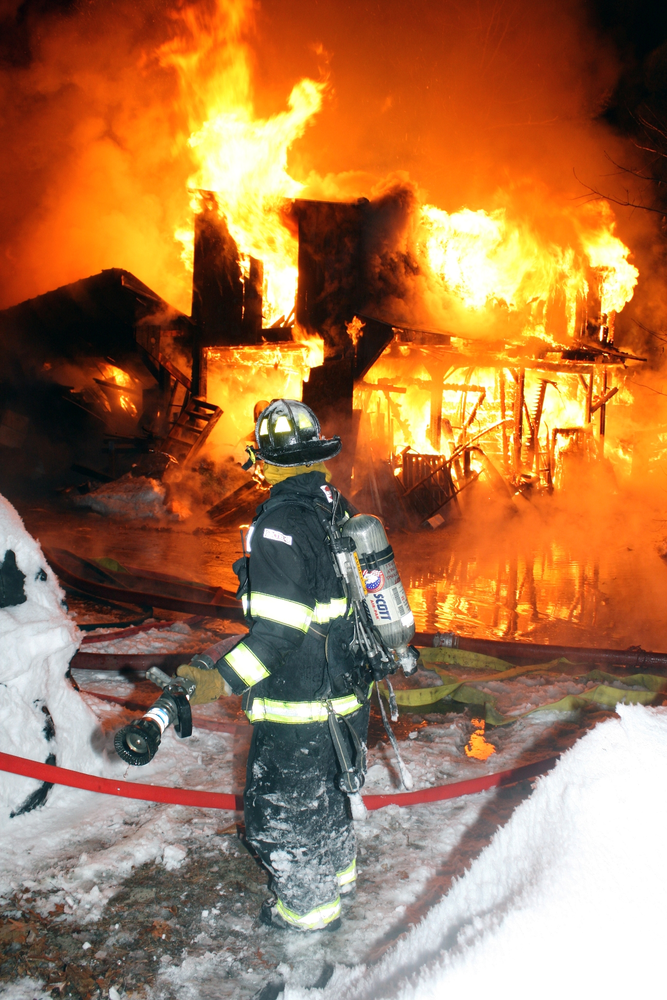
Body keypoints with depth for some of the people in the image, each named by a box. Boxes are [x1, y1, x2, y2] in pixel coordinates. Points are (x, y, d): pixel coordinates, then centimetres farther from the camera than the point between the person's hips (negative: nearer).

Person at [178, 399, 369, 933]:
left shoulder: (279, 525, -25)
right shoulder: (341, 510, 1)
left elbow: (278, 630, -29)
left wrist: (220, 682, -30)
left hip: (300, 708, -8)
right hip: (347, 690, 8)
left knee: (283, 806, 13)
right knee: (328, 785, 28)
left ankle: (310, 907, 31)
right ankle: (338, 870, 49)